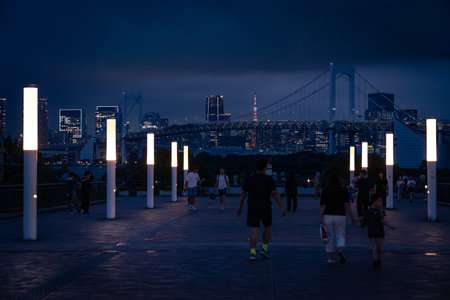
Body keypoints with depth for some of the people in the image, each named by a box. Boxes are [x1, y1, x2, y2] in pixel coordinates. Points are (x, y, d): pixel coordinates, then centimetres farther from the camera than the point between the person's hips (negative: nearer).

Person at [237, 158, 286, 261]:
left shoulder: (249, 179, 2)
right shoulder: (268, 179, -8)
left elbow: (243, 194, 9)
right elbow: (275, 194, -15)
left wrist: (240, 207, 19)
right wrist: (282, 207, -15)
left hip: (252, 208, 2)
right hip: (265, 208, -2)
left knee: (254, 230, -1)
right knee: (267, 227, 18)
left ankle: (252, 253, -11)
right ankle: (264, 249, 11)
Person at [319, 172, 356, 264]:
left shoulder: (325, 191, -4)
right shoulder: (344, 191, -1)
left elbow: (323, 206, -7)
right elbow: (347, 205, -4)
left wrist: (320, 218, -3)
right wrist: (352, 217, 1)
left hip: (328, 216, 0)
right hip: (340, 216, 1)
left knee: (329, 237, 10)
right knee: (340, 236, 10)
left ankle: (331, 258, 14)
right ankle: (340, 250, -19)